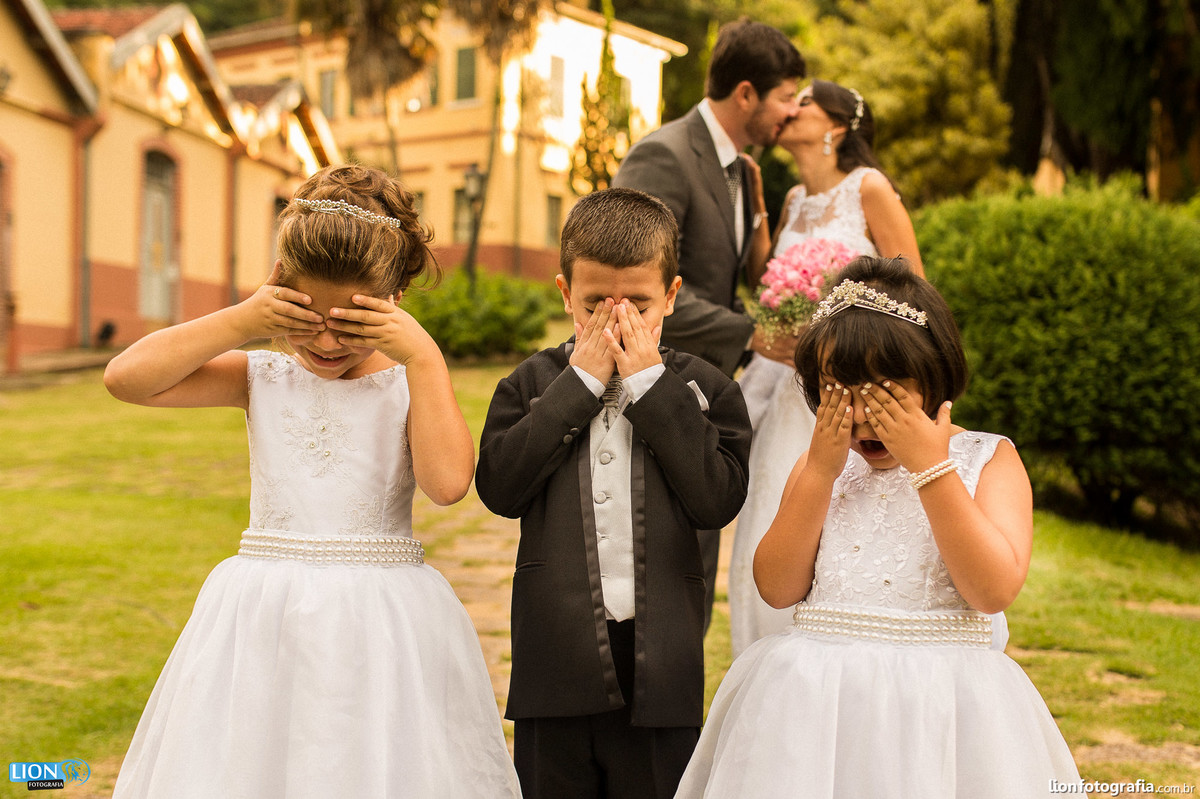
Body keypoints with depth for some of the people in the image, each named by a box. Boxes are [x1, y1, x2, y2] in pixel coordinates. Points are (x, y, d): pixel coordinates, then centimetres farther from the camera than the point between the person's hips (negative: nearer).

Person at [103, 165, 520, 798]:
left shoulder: (408, 384, -2)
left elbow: (448, 481, -20)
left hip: (381, 628, -2)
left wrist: (425, 359, -18)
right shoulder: (261, 378, 4)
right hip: (261, 622, 2)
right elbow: (125, 377, -5)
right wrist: (237, 323, -11)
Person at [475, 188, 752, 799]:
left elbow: (718, 500, -11)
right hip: (555, 656, 1)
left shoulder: (700, 387, 3)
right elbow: (499, 488, -9)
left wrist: (651, 385, -12)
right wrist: (579, 383, -11)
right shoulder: (533, 383, 5)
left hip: (661, 658, 0)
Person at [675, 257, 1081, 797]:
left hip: (939, 707, -2)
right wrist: (820, 471, -10)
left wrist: (931, 467, -17)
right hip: (816, 696, 2)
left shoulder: (989, 460, -2)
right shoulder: (820, 466, 7)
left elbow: (995, 589, -16)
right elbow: (777, 588, -3)